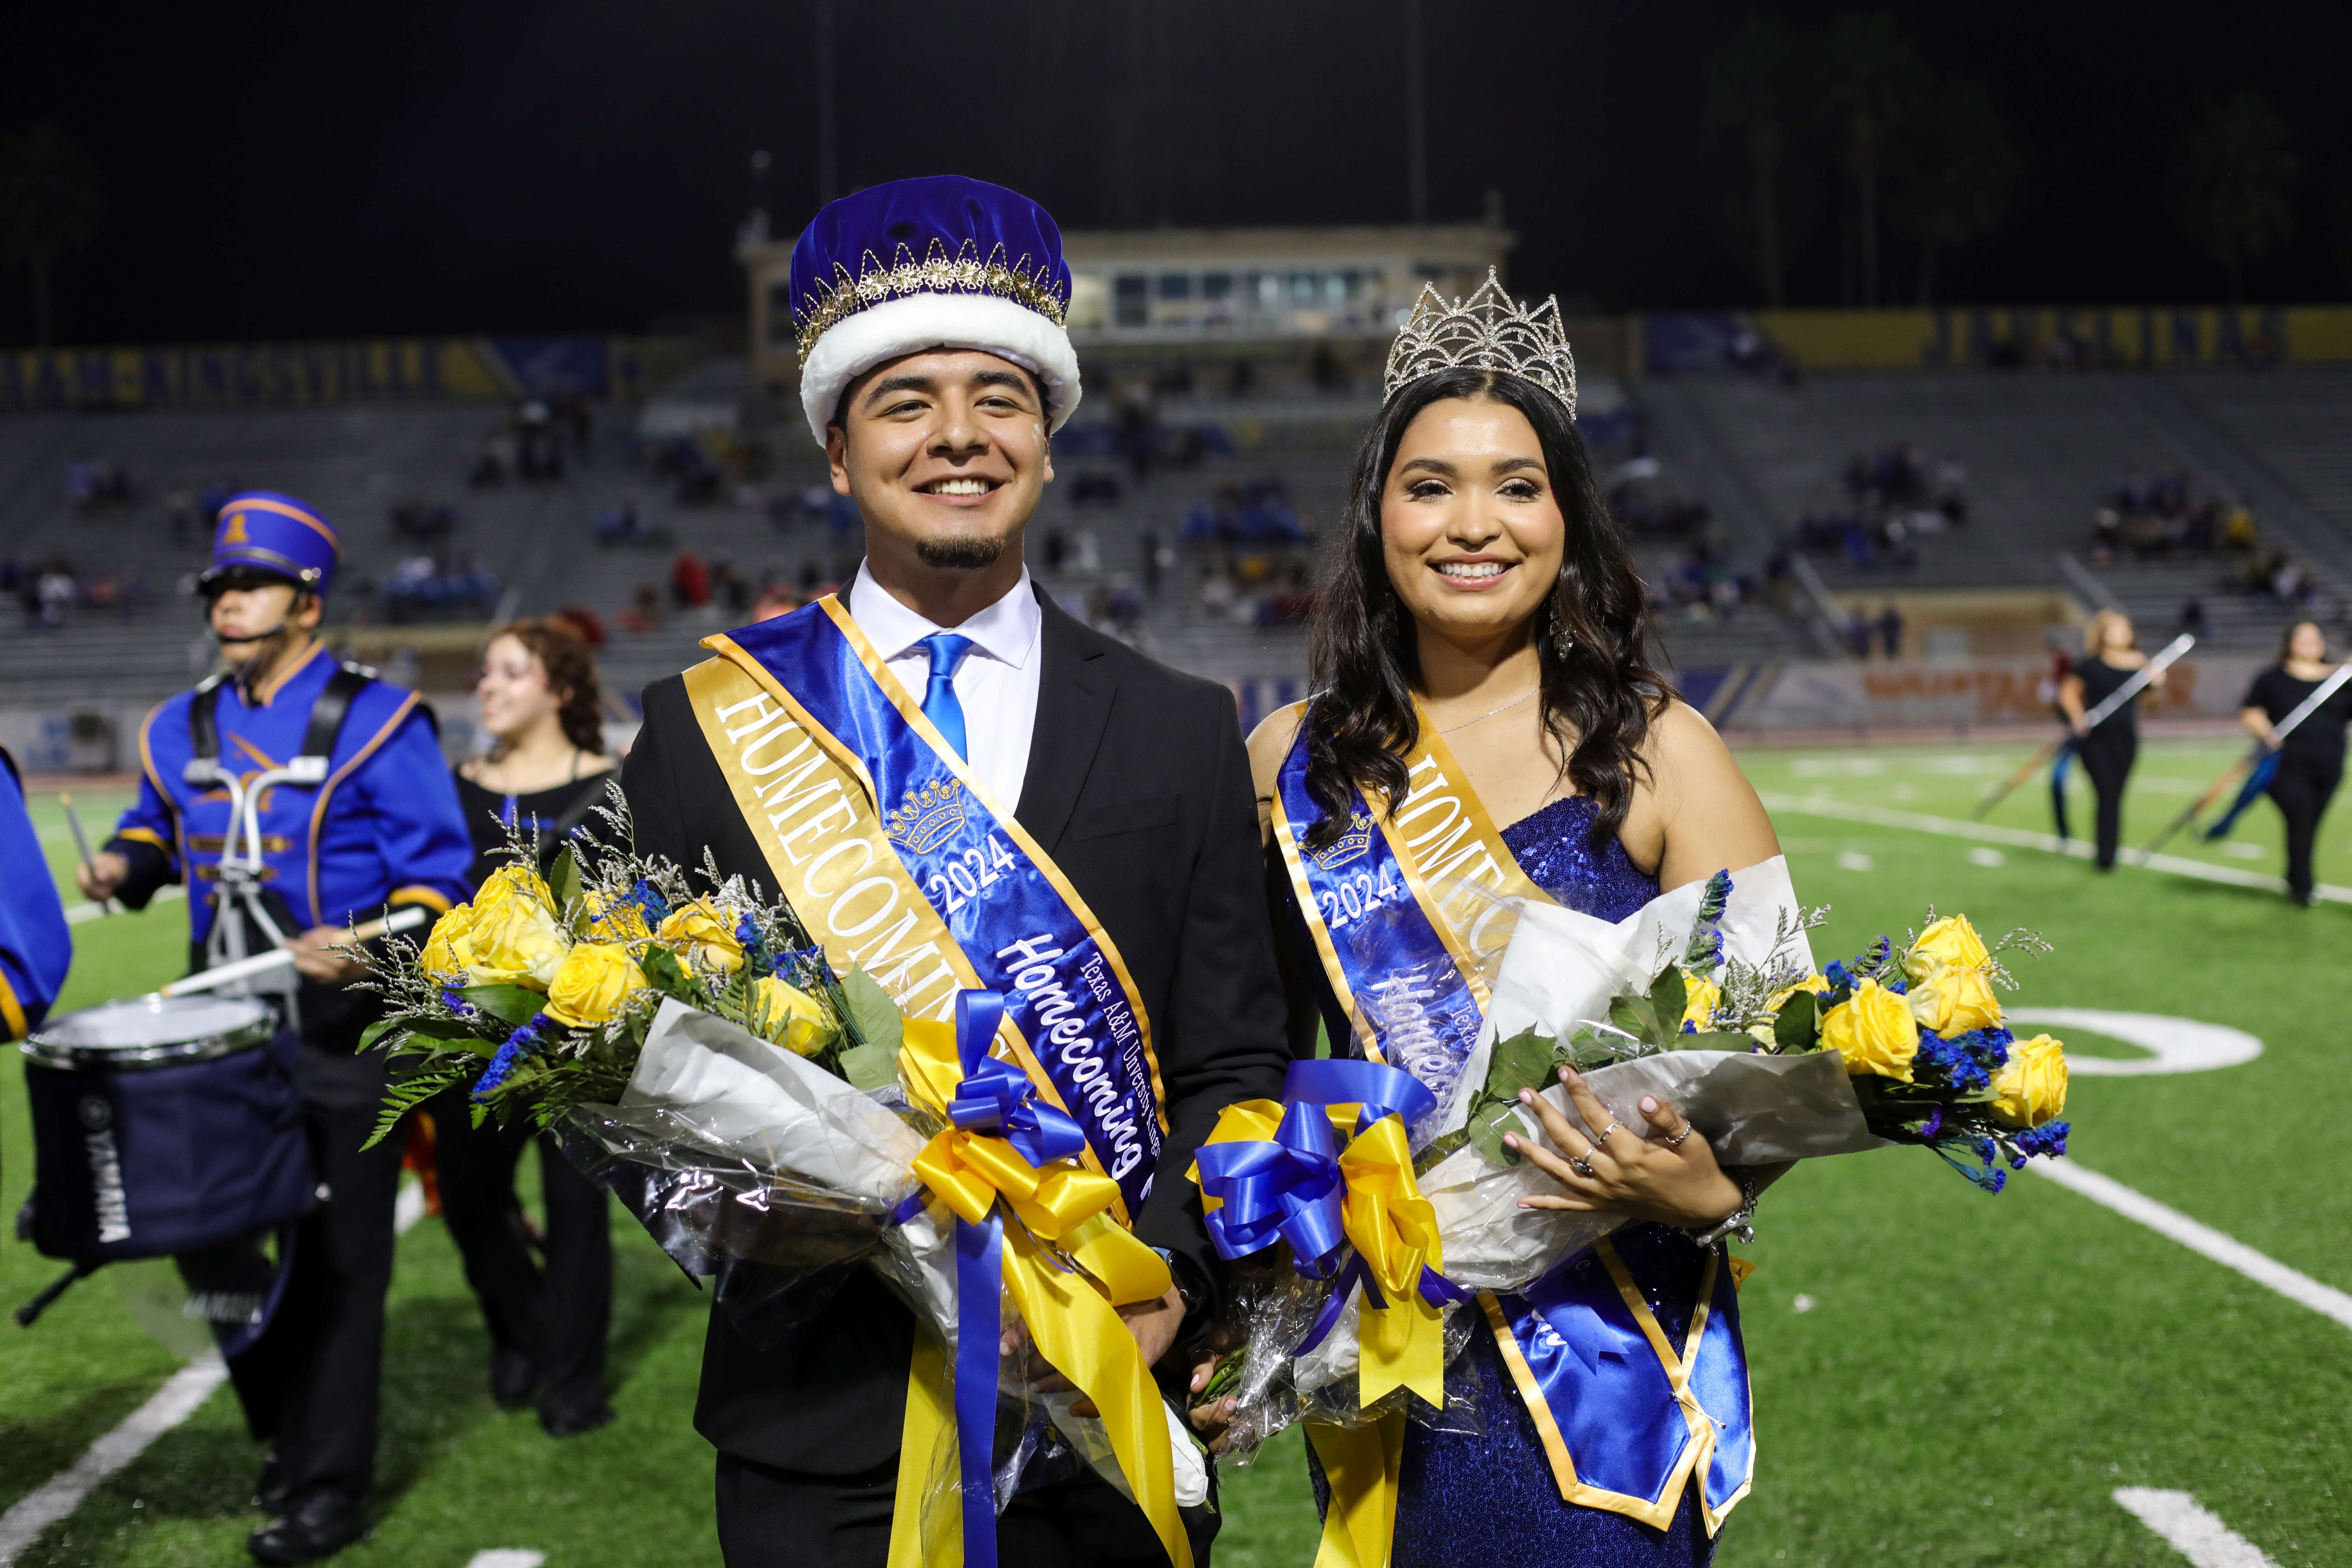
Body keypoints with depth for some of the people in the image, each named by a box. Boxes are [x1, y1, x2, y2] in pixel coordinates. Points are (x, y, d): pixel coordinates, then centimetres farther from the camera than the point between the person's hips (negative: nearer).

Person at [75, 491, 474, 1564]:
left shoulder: (376, 723, -9)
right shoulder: (182, 730, 10)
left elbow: (437, 872, -11)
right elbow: (158, 824, 28)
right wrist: (126, 863, 5)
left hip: (340, 1041, -6)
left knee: (334, 1261, 2)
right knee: (211, 1239, 13)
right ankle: (289, 1434, 34)